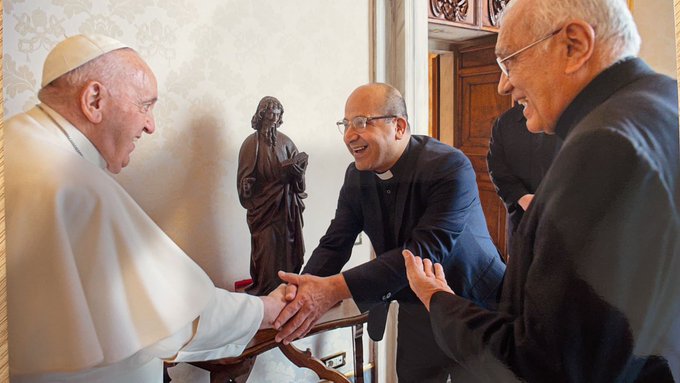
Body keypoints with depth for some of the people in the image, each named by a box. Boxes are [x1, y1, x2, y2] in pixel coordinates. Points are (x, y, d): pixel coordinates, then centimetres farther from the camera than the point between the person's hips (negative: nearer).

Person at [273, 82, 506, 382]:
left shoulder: (451, 168, -24)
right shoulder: (357, 175, -4)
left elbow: (424, 251, -33)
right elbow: (334, 244, -5)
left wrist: (334, 289, -41)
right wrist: (304, 290, -27)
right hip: (418, 313, 5)